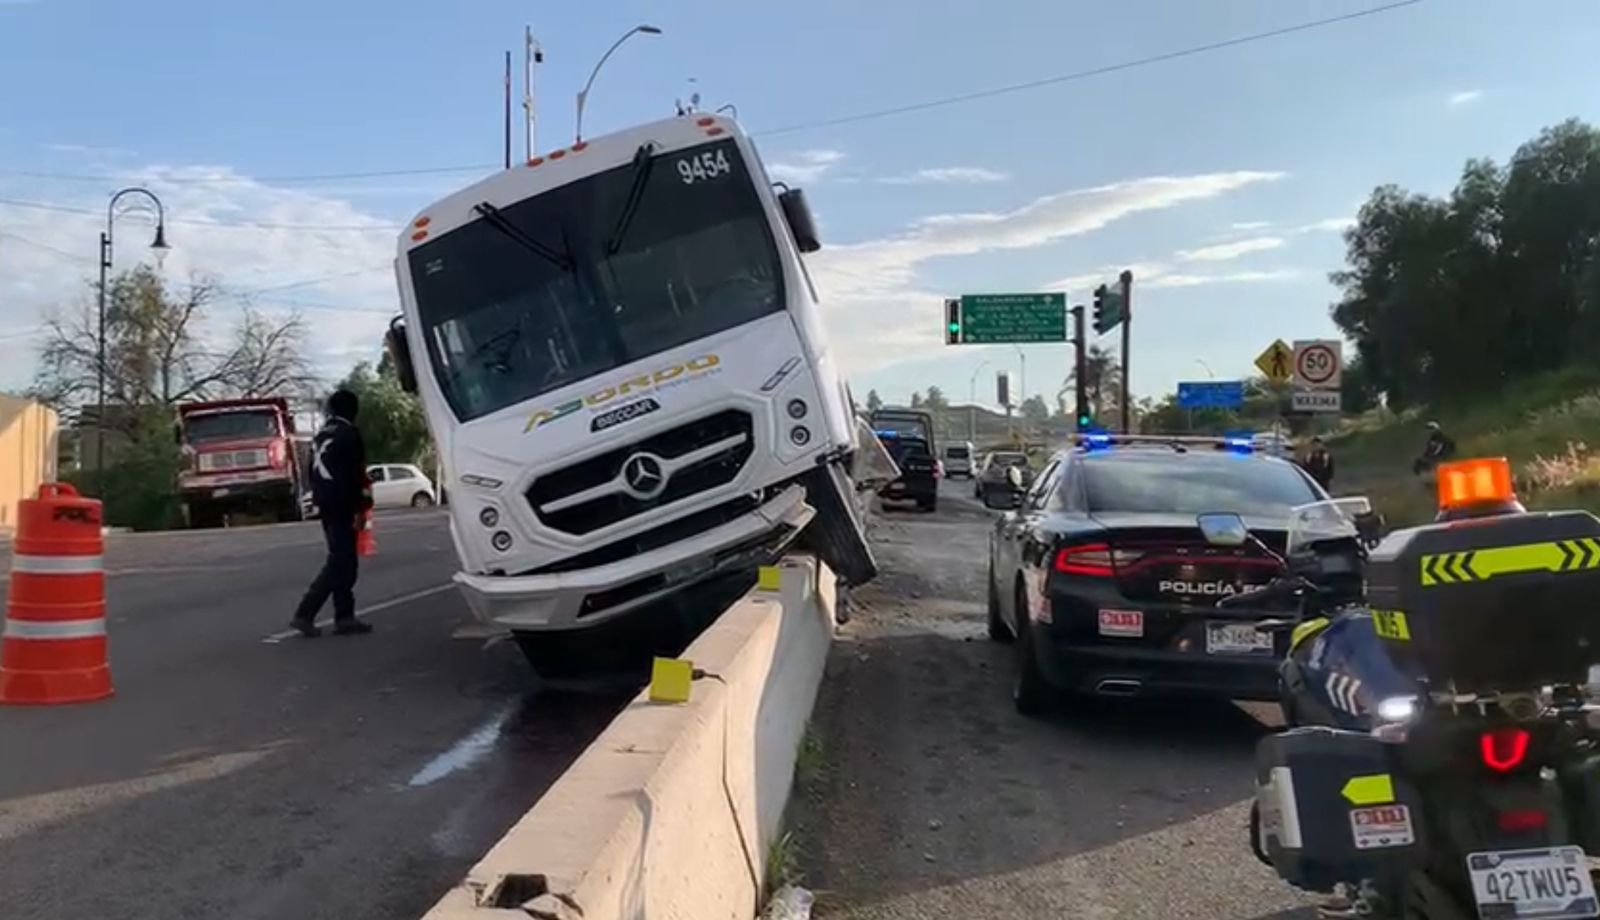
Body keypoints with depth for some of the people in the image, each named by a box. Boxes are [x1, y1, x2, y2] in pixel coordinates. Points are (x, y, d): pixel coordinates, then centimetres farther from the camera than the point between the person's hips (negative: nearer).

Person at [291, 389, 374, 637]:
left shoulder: (320, 436, 16)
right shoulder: (349, 434, -11)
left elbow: (313, 472, 19)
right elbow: (355, 474, -16)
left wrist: (321, 500, 22)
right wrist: (360, 508, -14)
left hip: (326, 505, 9)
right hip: (341, 506, -9)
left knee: (342, 560, 12)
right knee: (340, 562, -7)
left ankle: (344, 618, 11)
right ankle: (305, 613, -12)